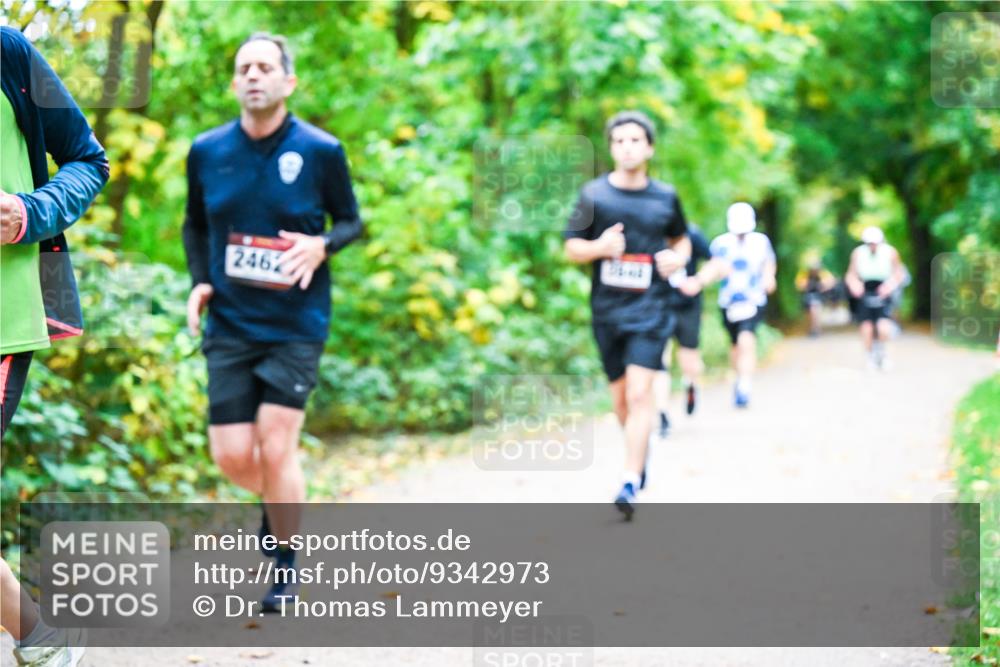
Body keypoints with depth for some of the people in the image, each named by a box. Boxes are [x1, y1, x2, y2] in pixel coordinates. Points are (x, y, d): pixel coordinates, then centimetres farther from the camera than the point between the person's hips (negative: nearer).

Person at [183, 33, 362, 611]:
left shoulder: (321, 151, -7)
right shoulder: (207, 151, 1)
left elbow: (351, 221, 4)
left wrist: (321, 247, -18)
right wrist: (199, 280, -1)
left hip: (297, 323, -3)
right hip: (231, 323, 3)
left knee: (276, 445, -9)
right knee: (233, 456, -1)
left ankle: (287, 566, 12)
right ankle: (280, 500, 35)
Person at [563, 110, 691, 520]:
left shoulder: (666, 197, 4)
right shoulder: (594, 195, 1)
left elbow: (681, 239, 20)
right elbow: (571, 247, 5)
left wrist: (678, 258, -2)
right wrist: (600, 247, -16)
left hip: (649, 308, -2)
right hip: (606, 309, 2)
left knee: (639, 394, -14)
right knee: (620, 395, 11)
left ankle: (631, 483, -16)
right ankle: (641, 454, 38)